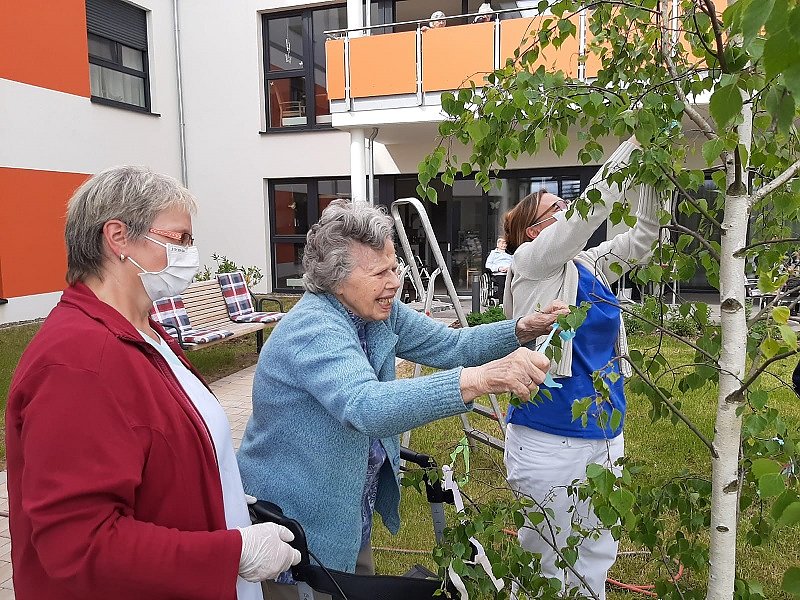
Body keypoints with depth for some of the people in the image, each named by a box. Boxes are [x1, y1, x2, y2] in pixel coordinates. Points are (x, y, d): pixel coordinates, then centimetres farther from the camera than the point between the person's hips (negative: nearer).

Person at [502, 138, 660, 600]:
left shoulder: (592, 266, 11)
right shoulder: (530, 263, -9)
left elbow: (643, 236, 8)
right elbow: (590, 210, -19)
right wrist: (633, 144, -16)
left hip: (606, 435, 7)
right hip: (550, 439, -7)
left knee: (597, 556, 19)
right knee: (544, 561, 9)